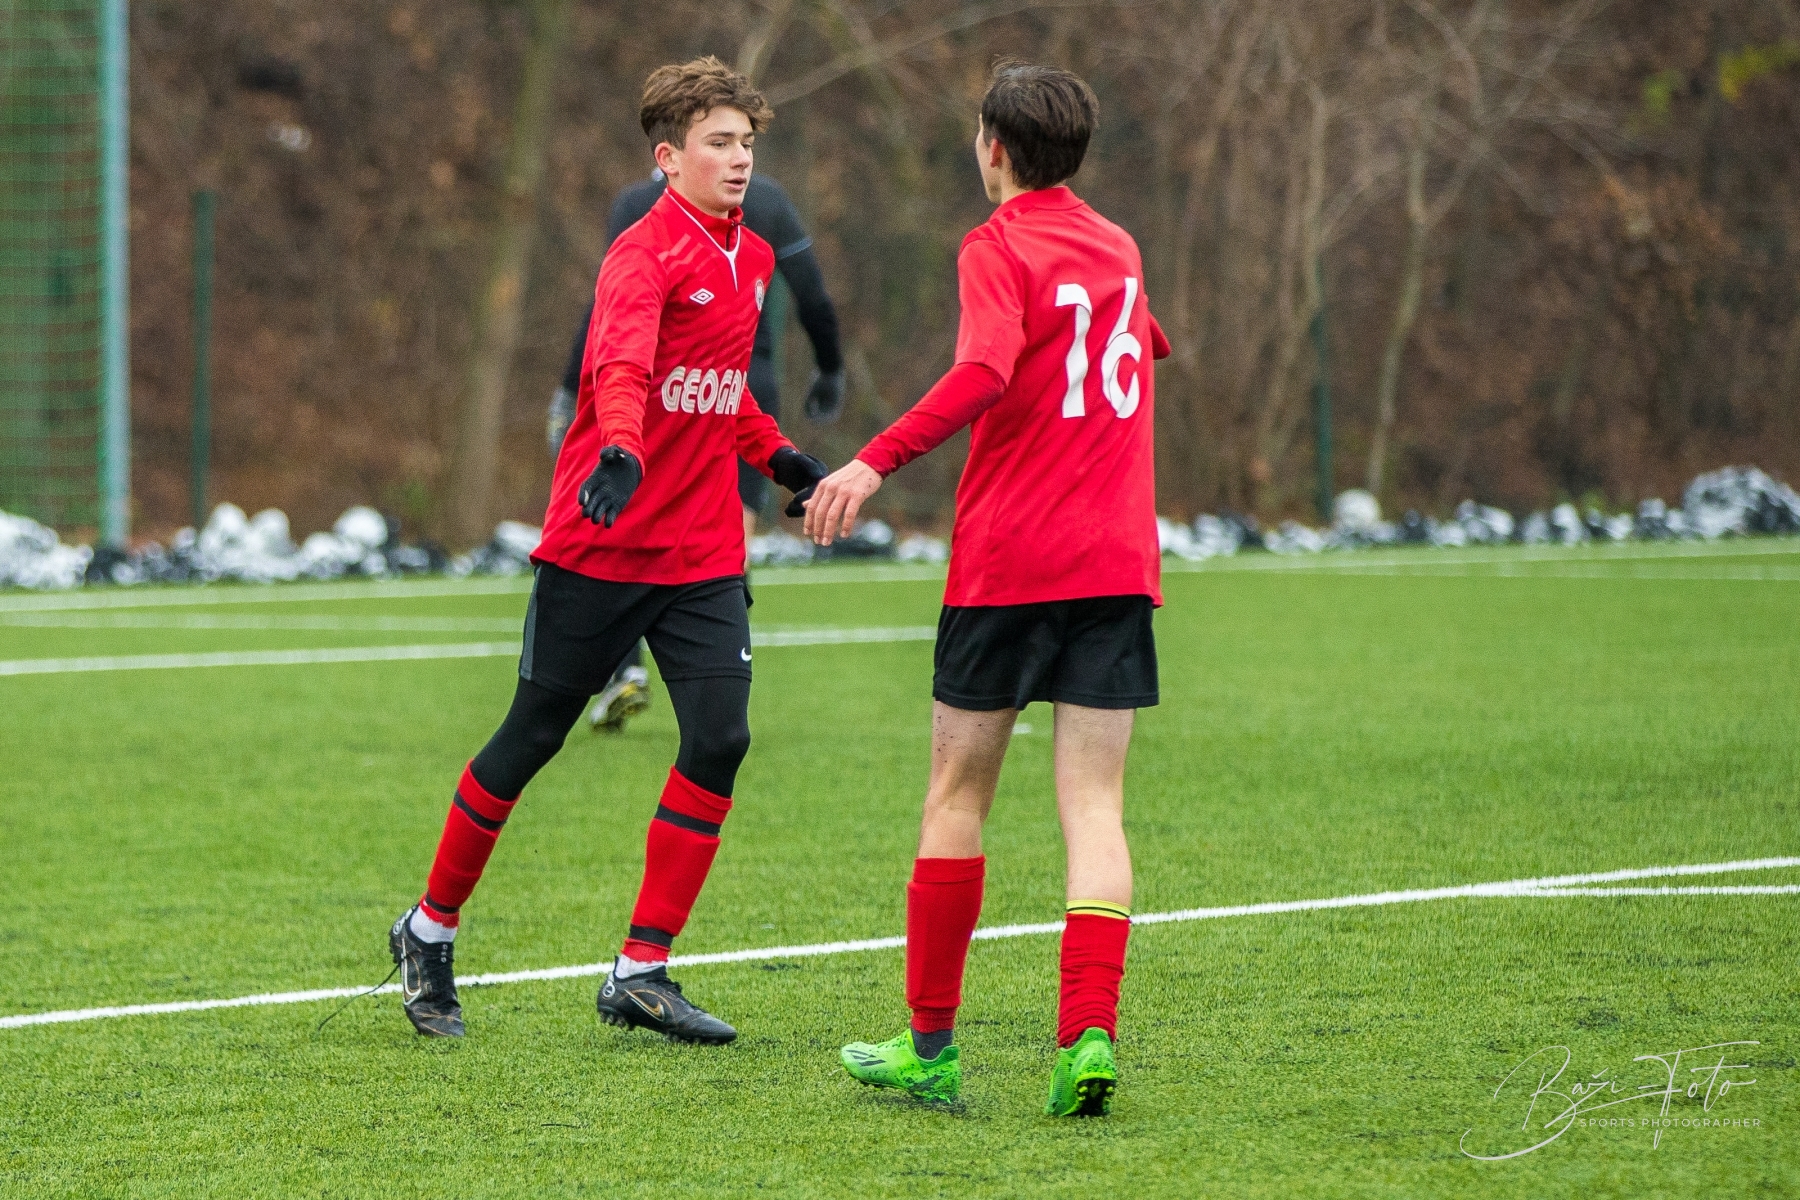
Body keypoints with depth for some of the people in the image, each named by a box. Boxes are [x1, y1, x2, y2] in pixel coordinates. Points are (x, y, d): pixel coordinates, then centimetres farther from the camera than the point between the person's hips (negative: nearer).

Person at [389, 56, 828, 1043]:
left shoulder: (750, 258, 11)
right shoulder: (644, 255, -14)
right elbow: (619, 365, -33)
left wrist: (779, 457, 20)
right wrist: (619, 452, -50)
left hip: (703, 555, 6)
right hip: (599, 547, -6)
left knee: (719, 739, -9)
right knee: (531, 738, 4)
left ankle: (641, 976, -1)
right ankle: (430, 931, 24)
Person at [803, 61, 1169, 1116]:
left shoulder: (999, 247, -6)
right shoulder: (1117, 247, 14)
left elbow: (984, 372, -24)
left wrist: (878, 461, -29)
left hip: (1007, 559, -4)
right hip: (1118, 562, 4)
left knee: (957, 797, 8)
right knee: (1095, 808, 0)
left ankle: (930, 1048, 13)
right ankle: (1090, 1038, -16)